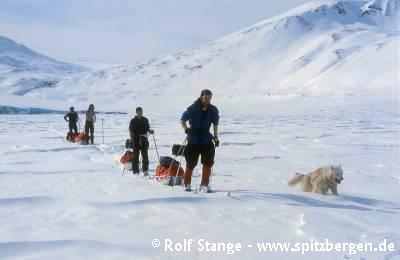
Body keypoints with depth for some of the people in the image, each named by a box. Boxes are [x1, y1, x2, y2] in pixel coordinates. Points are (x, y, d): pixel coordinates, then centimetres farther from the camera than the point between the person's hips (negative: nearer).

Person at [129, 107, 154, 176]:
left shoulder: (145, 120, 10)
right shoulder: (133, 121, 2)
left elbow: (147, 128, 17)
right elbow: (130, 130, 0)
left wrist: (150, 131, -4)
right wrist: (131, 138, -14)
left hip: (144, 139, 2)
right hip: (136, 140, -2)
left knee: (145, 155, 0)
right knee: (136, 156, 0)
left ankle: (145, 171, 6)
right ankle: (136, 171, 5)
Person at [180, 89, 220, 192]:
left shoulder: (213, 110, -1)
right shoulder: (192, 109, -9)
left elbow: (215, 123, 14)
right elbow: (183, 119, 2)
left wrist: (215, 136, 9)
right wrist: (186, 129, -12)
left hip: (206, 139, 2)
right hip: (193, 140, -2)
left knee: (208, 163, -6)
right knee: (190, 164, 4)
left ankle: (204, 185, 6)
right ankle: (187, 184, 24)